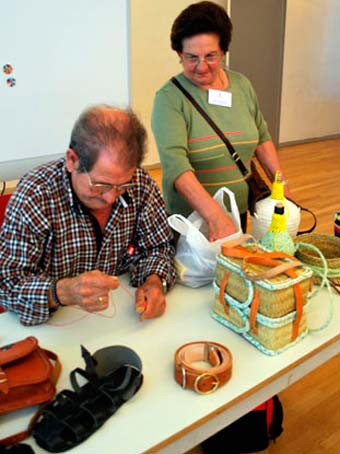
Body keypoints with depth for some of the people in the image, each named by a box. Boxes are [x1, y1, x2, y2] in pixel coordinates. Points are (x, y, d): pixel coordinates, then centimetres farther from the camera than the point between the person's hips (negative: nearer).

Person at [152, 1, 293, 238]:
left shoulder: (242, 85, 1)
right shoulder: (170, 98, -17)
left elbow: (262, 137, 11)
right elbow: (175, 165, -28)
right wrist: (215, 216, -38)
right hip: (190, 217, -5)